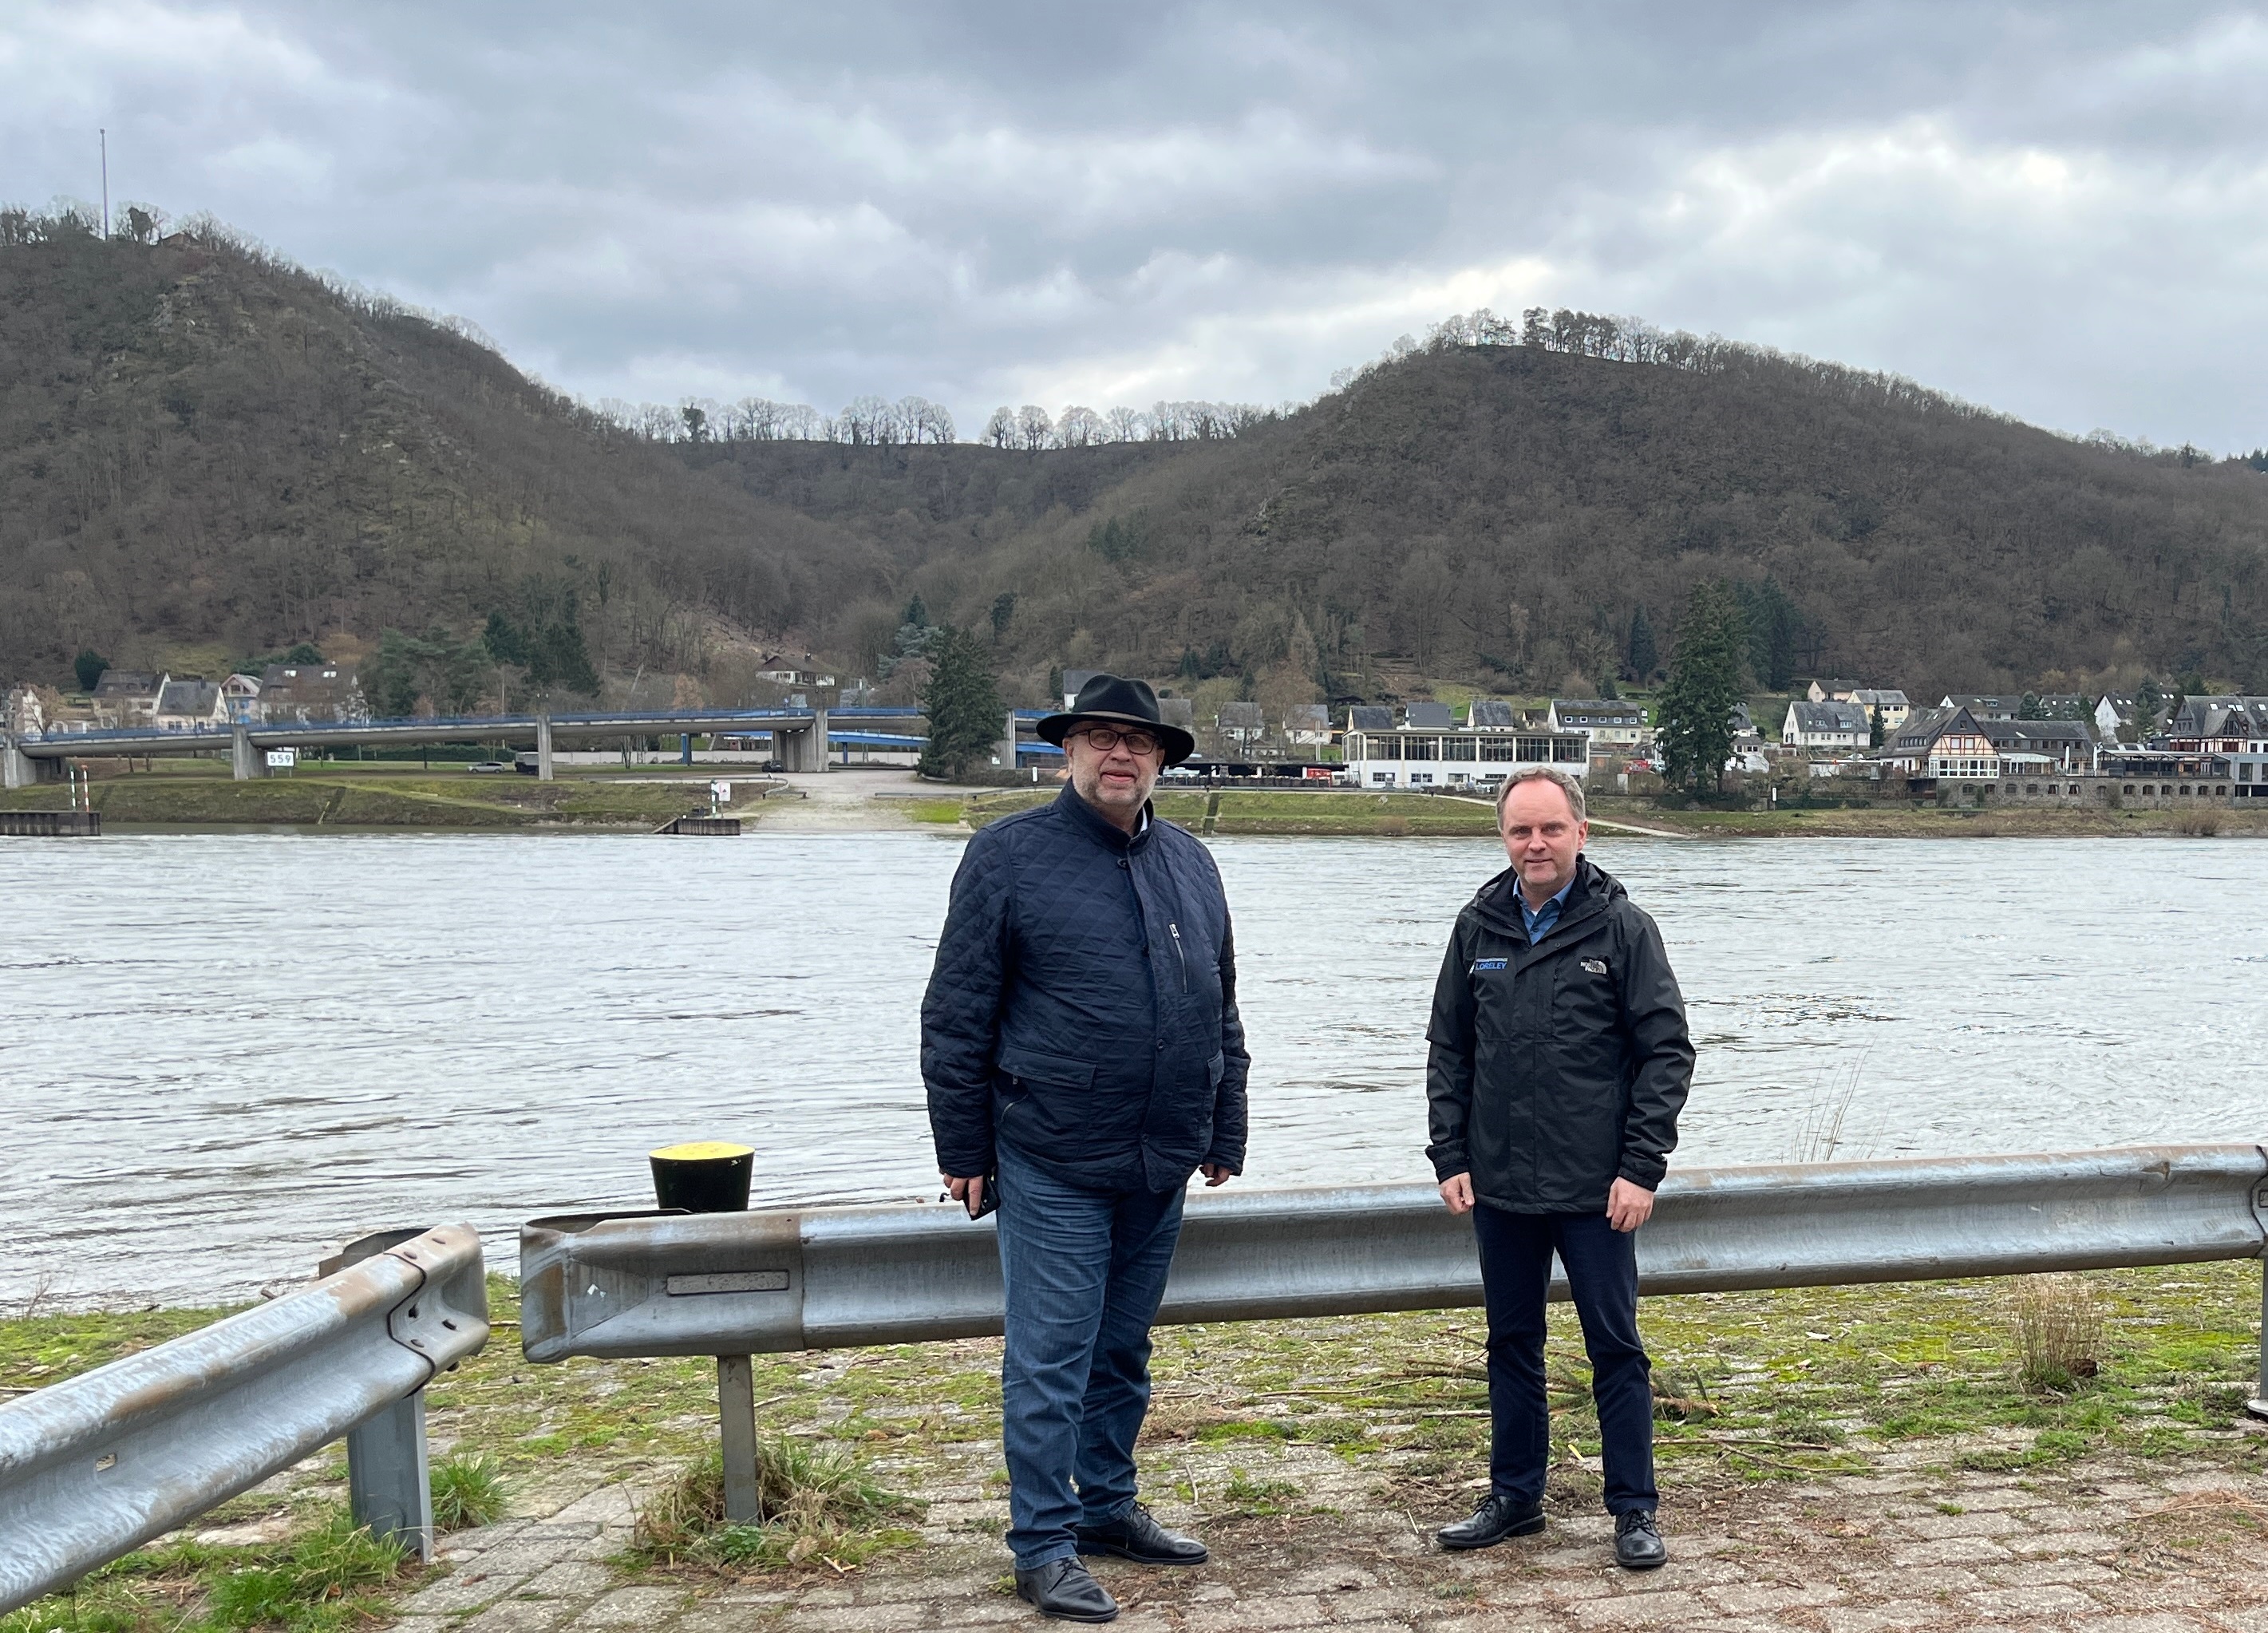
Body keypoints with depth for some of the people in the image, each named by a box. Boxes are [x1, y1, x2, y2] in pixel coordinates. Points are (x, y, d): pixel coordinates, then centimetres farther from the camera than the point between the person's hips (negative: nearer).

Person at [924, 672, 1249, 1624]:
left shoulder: (1190, 865, 11)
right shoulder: (1010, 856, -5)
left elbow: (1221, 1013, 17)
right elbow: (957, 1017, -5)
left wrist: (1225, 1135, 15)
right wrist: (962, 1150, -6)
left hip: (1160, 1167, 5)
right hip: (1052, 1163, -5)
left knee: (1124, 1350, 16)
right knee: (1052, 1358, -2)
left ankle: (1107, 1507, 30)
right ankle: (1044, 1546, 8)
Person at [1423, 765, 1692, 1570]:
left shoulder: (1622, 927, -5)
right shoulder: (1478, 927, 5)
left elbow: (1667, 1051, -5)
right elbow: (1448, 1051, 11)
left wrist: (1641, 1167, -11)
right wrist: (1450, 1158, 3)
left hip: (1595, 1191, -4)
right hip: (1499, 1186, 4)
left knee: (1615, 1349, 3)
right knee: (1512, 1345, 14)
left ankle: (1634, 1511, 13)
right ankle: (1515, 1497, 26)